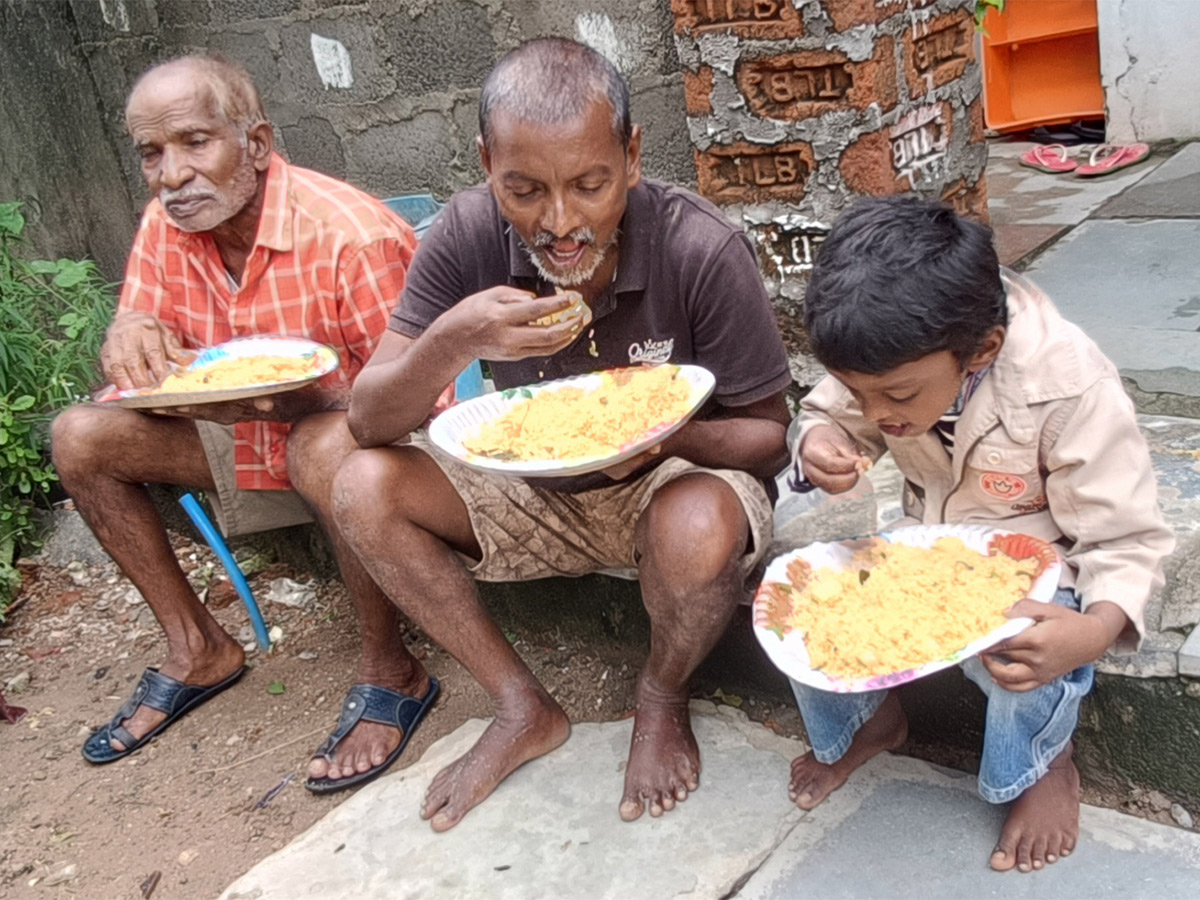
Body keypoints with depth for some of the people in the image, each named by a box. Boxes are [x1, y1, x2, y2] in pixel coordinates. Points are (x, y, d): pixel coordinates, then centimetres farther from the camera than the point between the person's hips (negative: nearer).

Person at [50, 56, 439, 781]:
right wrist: (129, 342, -26)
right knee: (81, 437, -6)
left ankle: (388, 667, -16)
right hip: (249, 440, 7)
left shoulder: (352, 236, -25)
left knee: (329, 451, -40)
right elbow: (132, 372, 0)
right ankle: (199, 650, 4)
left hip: (359, 433, -6)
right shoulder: (165, 227, -5)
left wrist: (277, 401, -40)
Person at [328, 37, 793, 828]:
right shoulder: (468, 235, -18)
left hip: (665, 483, -3)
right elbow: (370, 421, -16)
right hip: (536, 493, 3)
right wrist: (453, 343, -37)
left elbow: (769, 436, -14)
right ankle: (525, 708, -1)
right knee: (365, 489, -18)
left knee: (699, 532, -37)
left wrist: (662, 437, -35)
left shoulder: (703, 250, -24)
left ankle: (663, 697, 1)